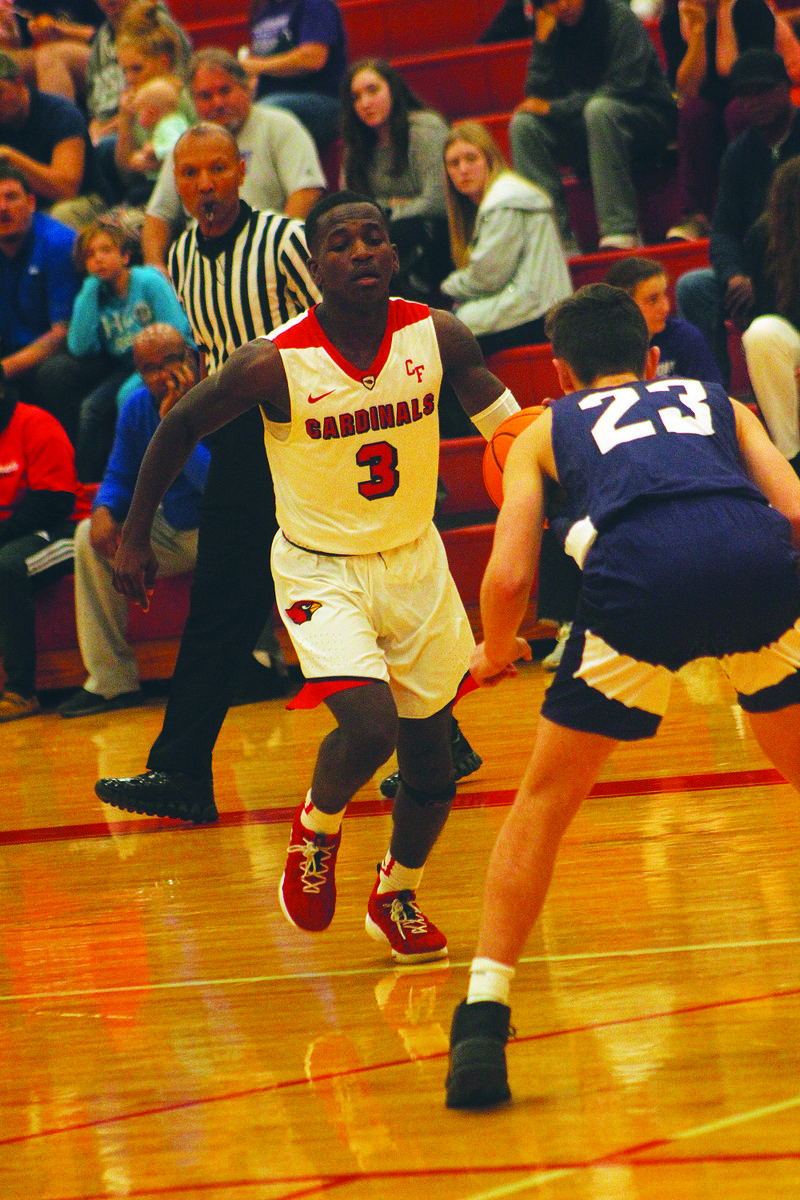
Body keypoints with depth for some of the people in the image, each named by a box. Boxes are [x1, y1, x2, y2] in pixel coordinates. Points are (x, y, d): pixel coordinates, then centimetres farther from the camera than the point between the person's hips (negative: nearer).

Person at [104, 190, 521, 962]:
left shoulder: (437, 336, -12)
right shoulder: (275, 363, -20)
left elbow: (510, 427, 0)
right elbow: (178, 428, -5)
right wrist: (134, 537, -1)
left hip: (414, 559, 4)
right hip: (320, 569, -4)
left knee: (430, 760, 8)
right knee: (368, 725, -25)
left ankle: (396, 896, 36)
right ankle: (316, 829, 8)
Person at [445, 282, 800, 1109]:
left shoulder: (544, 432, 30)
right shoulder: (717, 403, 35)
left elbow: (509, 578, 16)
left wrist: (496, 654, 37)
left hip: (639, 575, -2)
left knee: (545, 799, 14)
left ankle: (485, 1019, 5)